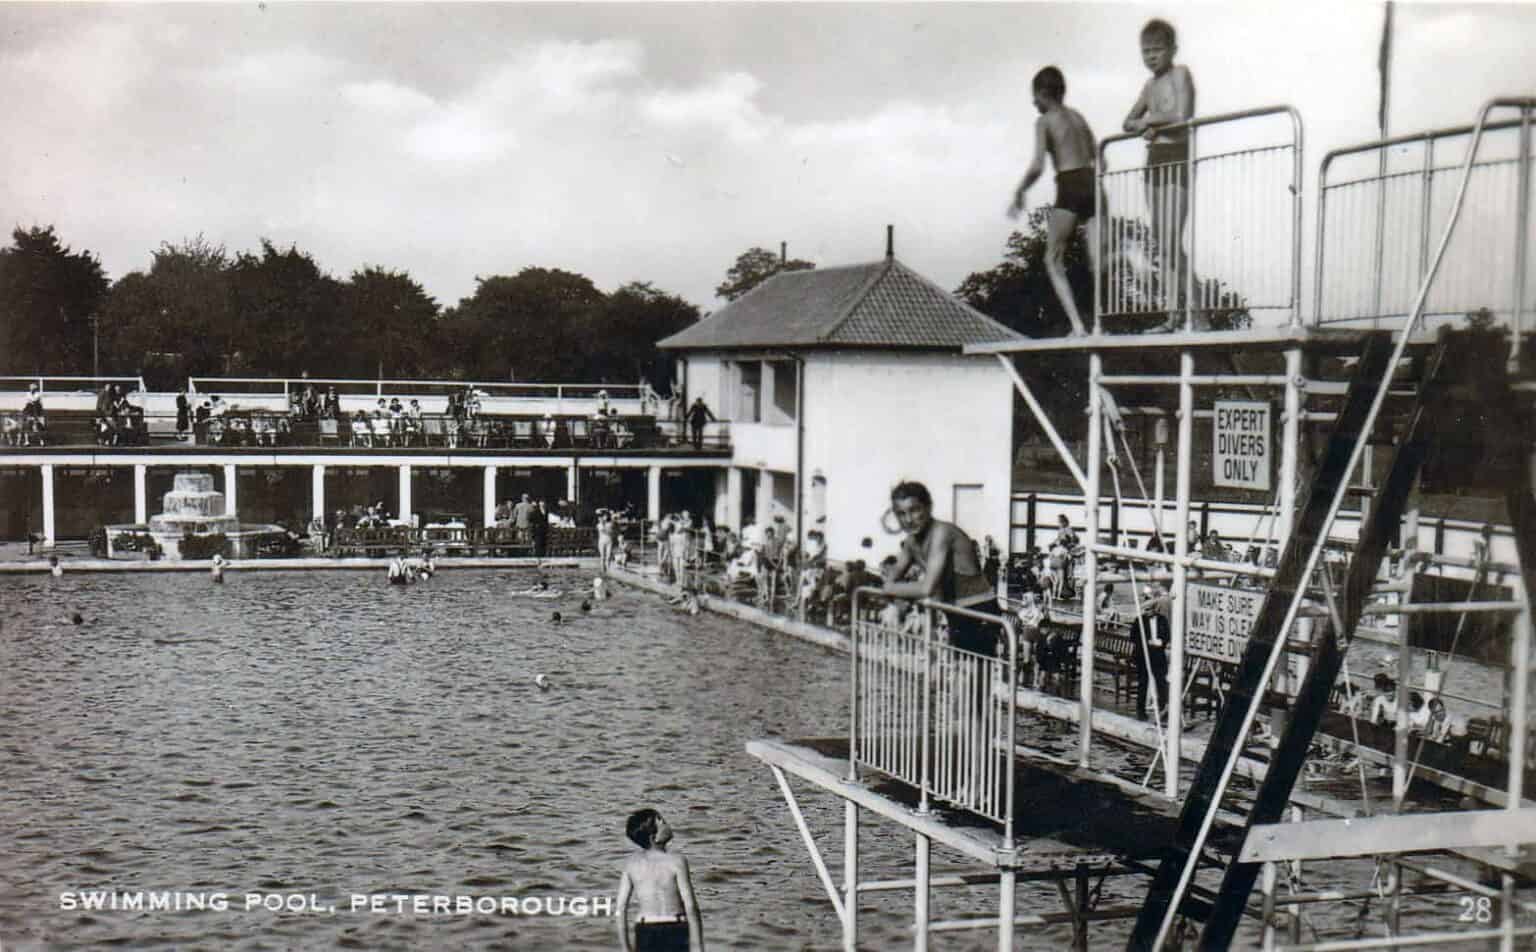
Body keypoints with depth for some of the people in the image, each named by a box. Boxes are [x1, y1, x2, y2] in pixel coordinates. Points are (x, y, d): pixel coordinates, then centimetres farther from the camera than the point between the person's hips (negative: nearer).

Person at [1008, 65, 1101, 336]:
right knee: (1097, 262, -1)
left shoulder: (1044, 121, 0)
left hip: (1069, 190, -5)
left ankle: (1077, 324, -5)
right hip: (1093, 186, 6)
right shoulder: (1077, 116, 19)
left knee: (1053, 260, 7)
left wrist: (1019, 193, 1)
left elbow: (1037, 166, -12)